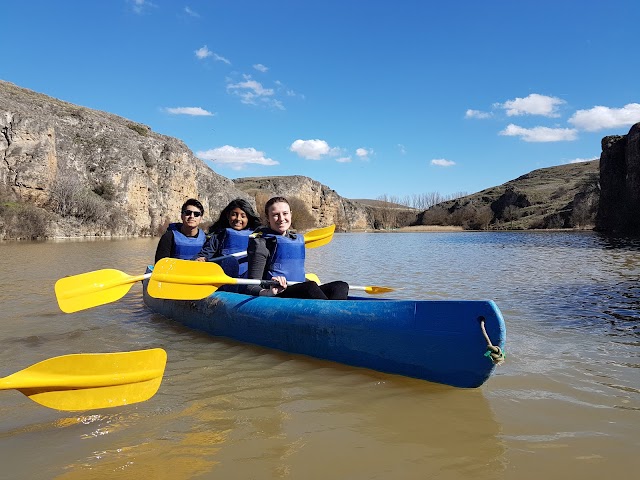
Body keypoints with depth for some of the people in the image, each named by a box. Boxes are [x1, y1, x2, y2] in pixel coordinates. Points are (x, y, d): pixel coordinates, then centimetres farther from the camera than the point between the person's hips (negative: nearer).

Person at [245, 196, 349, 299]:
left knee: (341, 286, -16)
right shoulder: (261, 243, -2)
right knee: (310, 286, -34)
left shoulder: (298, 239, 19)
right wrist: (269, 292, -30)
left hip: (300, 293, 7)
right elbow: (251, 287, -9)